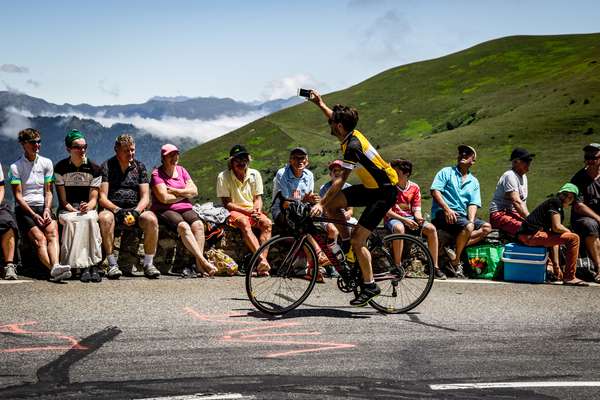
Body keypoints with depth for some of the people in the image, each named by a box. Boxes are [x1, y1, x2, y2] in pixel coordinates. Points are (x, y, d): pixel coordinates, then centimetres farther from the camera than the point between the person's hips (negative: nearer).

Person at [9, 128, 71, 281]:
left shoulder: (46, 163, 15)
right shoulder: (16, 167, 4)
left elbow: (48, 191, 13)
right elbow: (18, 195, -1)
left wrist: (47, 210, -6)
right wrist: (34, 215, -12)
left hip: (43, 207, 2)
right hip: (23, 208, -2)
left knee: (52, 231, -29)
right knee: (39, 238, -27)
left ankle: (55, 266, -51)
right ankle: (54, 269, -47)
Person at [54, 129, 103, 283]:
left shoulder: (94, 168, 6)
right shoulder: (60, 168, 4)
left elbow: (93, 198, 1)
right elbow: (63, 199, 1)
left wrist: (88, 207, -22)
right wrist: (73, 210, -16)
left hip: (88, 209, 1)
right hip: (67, 210, -1)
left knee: (89, 219, -35)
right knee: (70, 221, -36)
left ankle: (93, 265, -39)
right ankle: (84, 266, -40)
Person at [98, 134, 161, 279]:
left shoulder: (139, 167, 15)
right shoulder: (107, 166, 7)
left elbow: (145, 197, 7)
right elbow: (102, 198, -2)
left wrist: (136, 211, -14)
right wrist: (118, 210, -20)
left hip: (135, 209, 2)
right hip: (112, 209, -2)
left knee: (151, 219, -30)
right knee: (105, 218, -37)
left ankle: (148, 263, -22)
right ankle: (112, 264, -32)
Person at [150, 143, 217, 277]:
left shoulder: (181, 170, 19)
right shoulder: (157, 173, 1)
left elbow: (194, 191, 8)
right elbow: (164, 198, -11)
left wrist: (174, 191, -4)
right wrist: (185, 194, 1)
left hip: (185, 209, 5)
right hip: (165, 211, -5)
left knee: (198, 224, -27)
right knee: (183, 226, -34)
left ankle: (199, 264, -38)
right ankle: (204, 261, -41)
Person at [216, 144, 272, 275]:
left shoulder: (255, 174, 8)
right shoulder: (223, 177, -4)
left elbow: (258, 198, 9)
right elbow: (226, 203, -7)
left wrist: (257, 210, -14)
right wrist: (247, 211, -17)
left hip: (253, 211, 4)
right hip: (235, 212, -4)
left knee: (267, 223, -28)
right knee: (244, 223, -37)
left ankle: (262, 262, -40)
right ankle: (262, 259, -51)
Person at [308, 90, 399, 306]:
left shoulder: (353, 146, -26)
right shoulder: (351, 134, 1)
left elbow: (340, 181, -28)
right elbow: (335, 118, 27)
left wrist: (321, 203, -27)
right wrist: (321, 104, 29)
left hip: (385, 192, -9)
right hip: (371, 186, 9)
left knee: (358, 239, -12)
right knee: (332, 203, -1)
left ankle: (369, 285, 0)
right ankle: (346, 241, 12)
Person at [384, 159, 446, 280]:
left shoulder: (414, 187, 4)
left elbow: (416, 210, 5)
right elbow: (387, 211, -11)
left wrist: (419, 217, -19)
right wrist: (404, 220, -23)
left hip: (410, 218, 4)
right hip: (393, 218, -4)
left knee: (431, 229, -20)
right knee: (399, 228, -40)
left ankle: (435, 267, -15)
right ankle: (397, 267, -32)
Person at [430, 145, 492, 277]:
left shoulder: (474, 182, 19)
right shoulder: (446, 172, 7)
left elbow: (473, 204, 8)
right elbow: (435, 191, -6)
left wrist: (471, 221, -12)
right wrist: (447, 209, -20)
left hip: (462, 215, 6)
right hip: (442, 213, -6)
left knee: (486, 227, -13)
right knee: (467, 227, -30)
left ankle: (454, 249, -24)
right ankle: (455, 261, -19)